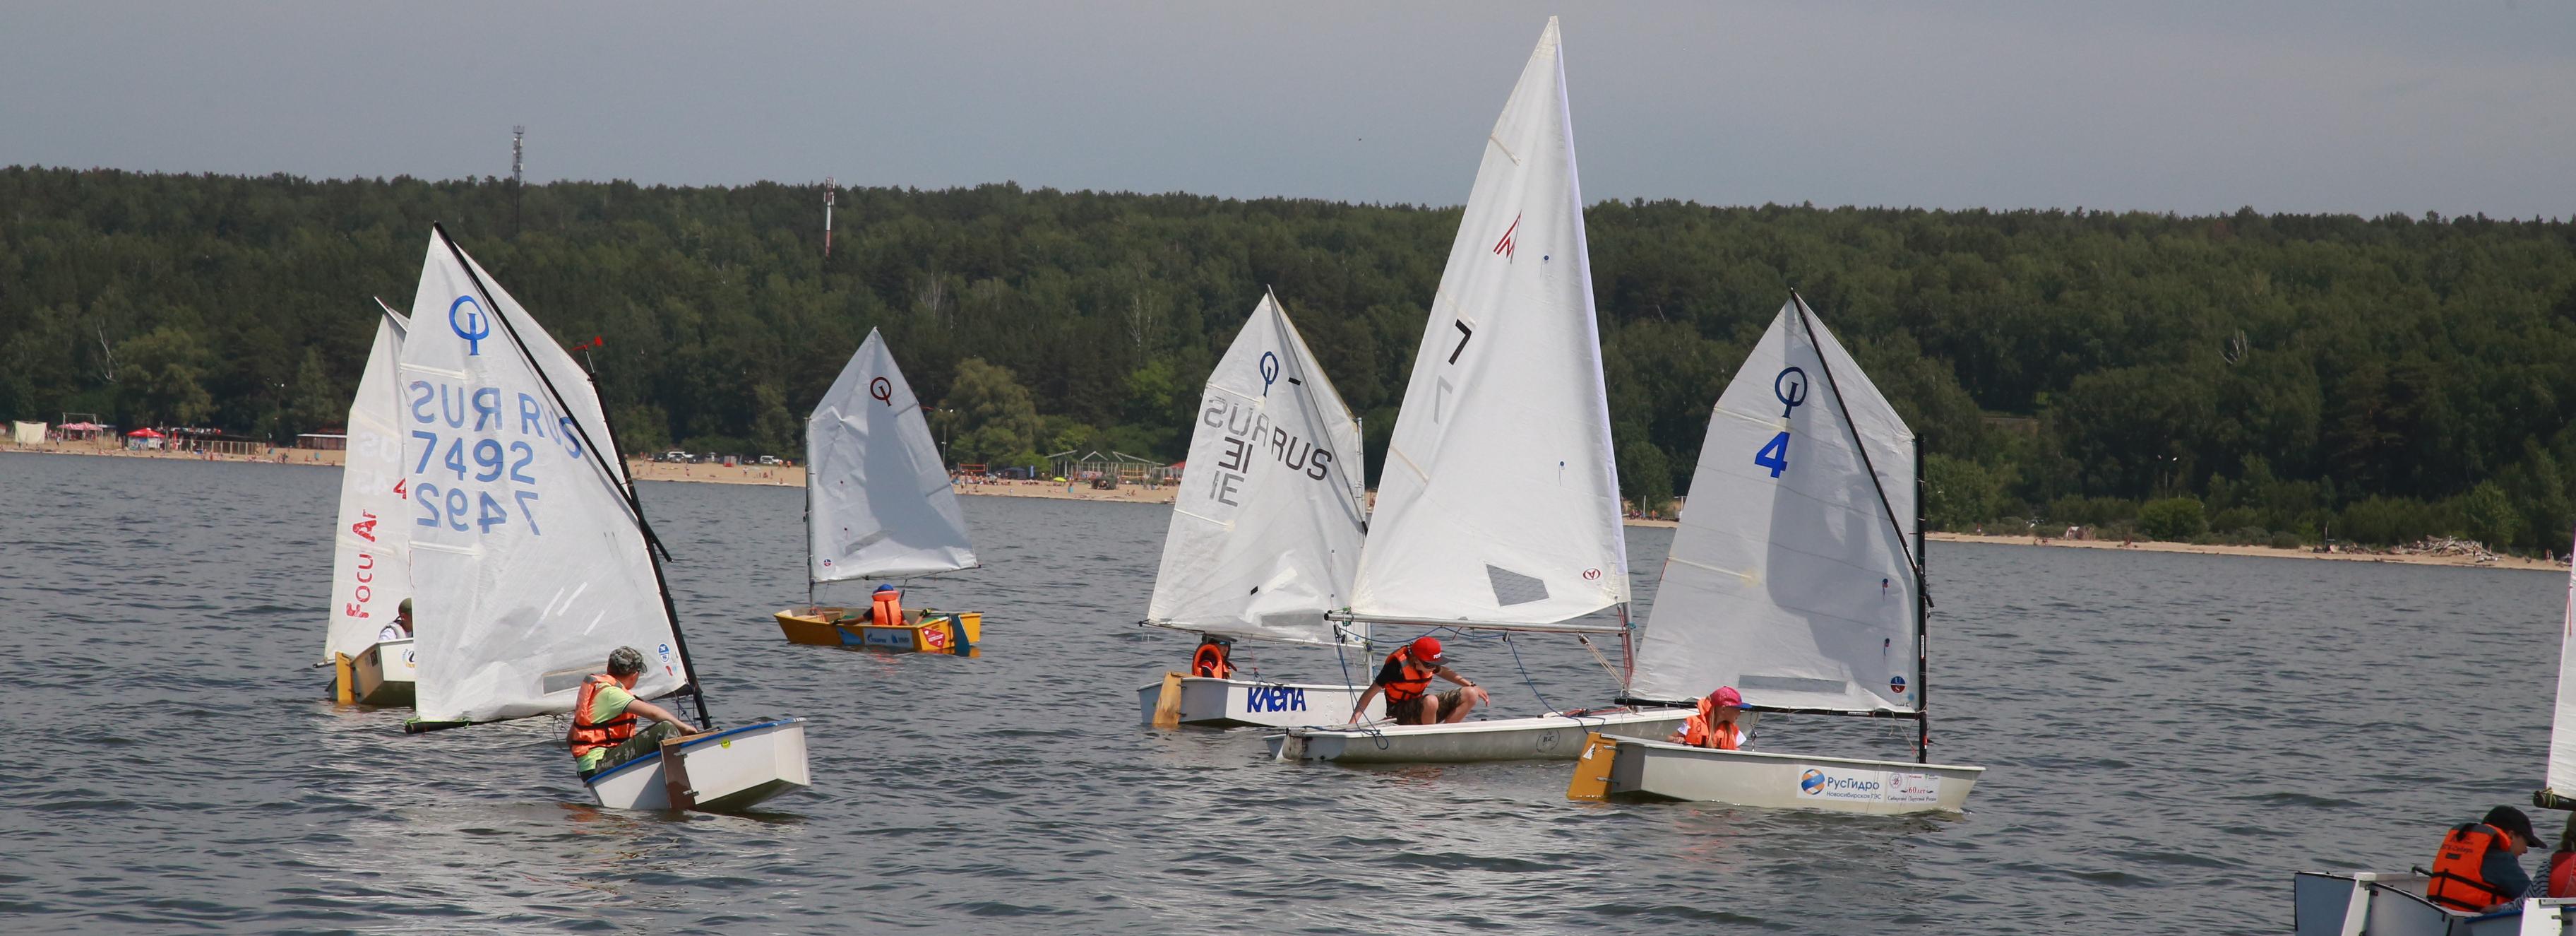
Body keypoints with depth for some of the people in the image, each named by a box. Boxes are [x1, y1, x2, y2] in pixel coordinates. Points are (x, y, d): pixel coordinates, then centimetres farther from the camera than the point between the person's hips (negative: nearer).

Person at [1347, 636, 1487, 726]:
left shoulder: (1429, 663, -5)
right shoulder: (1397, 666, -25)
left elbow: (1442, 671, 21)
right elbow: (1369, 694, -22)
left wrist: (1472, 686, 17)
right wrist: (1353, 722, -29)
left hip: (1419, 707, 7)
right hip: (1399, 715, -7)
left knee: (1470, 695, -6)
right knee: (1430, 701, -40)